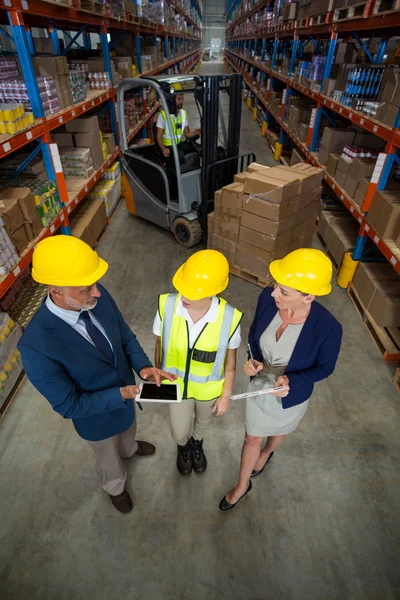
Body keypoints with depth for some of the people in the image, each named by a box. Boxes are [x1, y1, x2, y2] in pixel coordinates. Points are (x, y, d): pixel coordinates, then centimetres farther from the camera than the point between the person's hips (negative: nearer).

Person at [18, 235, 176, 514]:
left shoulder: (98, 297, -26)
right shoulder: (36, 346, -40)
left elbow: (125, 335, -9)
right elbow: (68, 405, -27)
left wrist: (143, 366, -25)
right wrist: (120, 395, -33)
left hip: (125, 390, 5)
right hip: (98, 416, -4)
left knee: (129, 428, 39)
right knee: (110, 458, 30)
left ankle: (129, 448, 75)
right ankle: (116, 487, 65)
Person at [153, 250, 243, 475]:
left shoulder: (229, 319, -32)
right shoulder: (166, 306, -30)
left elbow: (230, 361, -13)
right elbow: (160, 345, -10)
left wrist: (226, 396, -1)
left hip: (209, 388, 0)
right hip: (176, 384, 1)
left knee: (202, 422, 31)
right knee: (180, 431, 25)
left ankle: (197, 444, 69)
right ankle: (183, 447, 65)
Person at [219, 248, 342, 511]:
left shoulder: (328, 328, -35)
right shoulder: (268, 298, -26)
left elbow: (324, 368, -15)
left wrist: (291, 381, -31)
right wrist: (254, 360, -22)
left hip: (292, 395, -2)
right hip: (259, 385, 2)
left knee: (279, 430, 32)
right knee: (252, 437, 24)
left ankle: (266, 453, 70)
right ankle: (242, 485, 55)